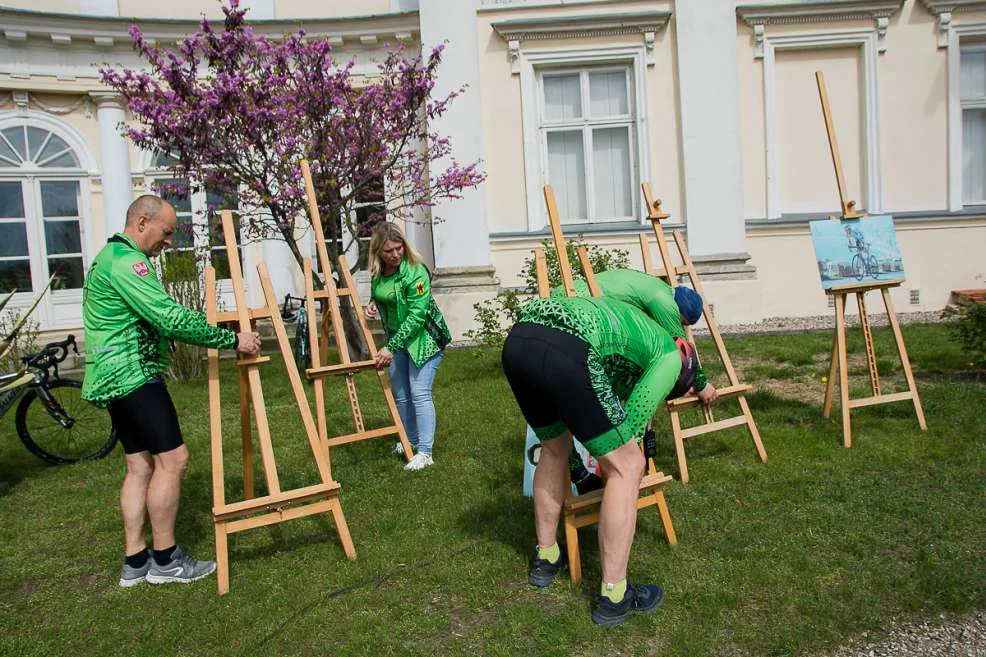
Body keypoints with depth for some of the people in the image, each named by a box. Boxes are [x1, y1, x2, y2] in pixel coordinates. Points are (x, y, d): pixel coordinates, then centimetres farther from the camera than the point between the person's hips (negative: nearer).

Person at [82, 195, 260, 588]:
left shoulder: (111, 257, 20)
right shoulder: (127, 261, -15)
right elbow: (171, 319, -24)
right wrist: (231, 340, -18)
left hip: (115, 379, 11)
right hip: (133, 375, -11)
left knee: (141, 465, 11)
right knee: (171, 458, -7)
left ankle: (135, 562, 15)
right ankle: (165, 560, 2)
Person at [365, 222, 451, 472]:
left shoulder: (416, 272, -25)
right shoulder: (378, 272, -4)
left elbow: (416, 316, -28)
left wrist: (390, 347, -29)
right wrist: (373, 303, -7)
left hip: (424, 337, -7)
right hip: (397, 337, 8)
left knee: (419, 393, -11)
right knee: (400, 394, 14)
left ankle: (425, 452, -4)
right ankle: (410, 441, 31)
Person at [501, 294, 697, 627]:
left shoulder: (632, 327, 42)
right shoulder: (668, 356, 21)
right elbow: (633, 419, 14)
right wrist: (616, 460, 32)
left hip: (516, 340, 9)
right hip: (565, 350, -8)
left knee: (555, 448, 30)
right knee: (626, 466, 7)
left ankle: (546, 558, 41)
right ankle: (613, 596, 15)